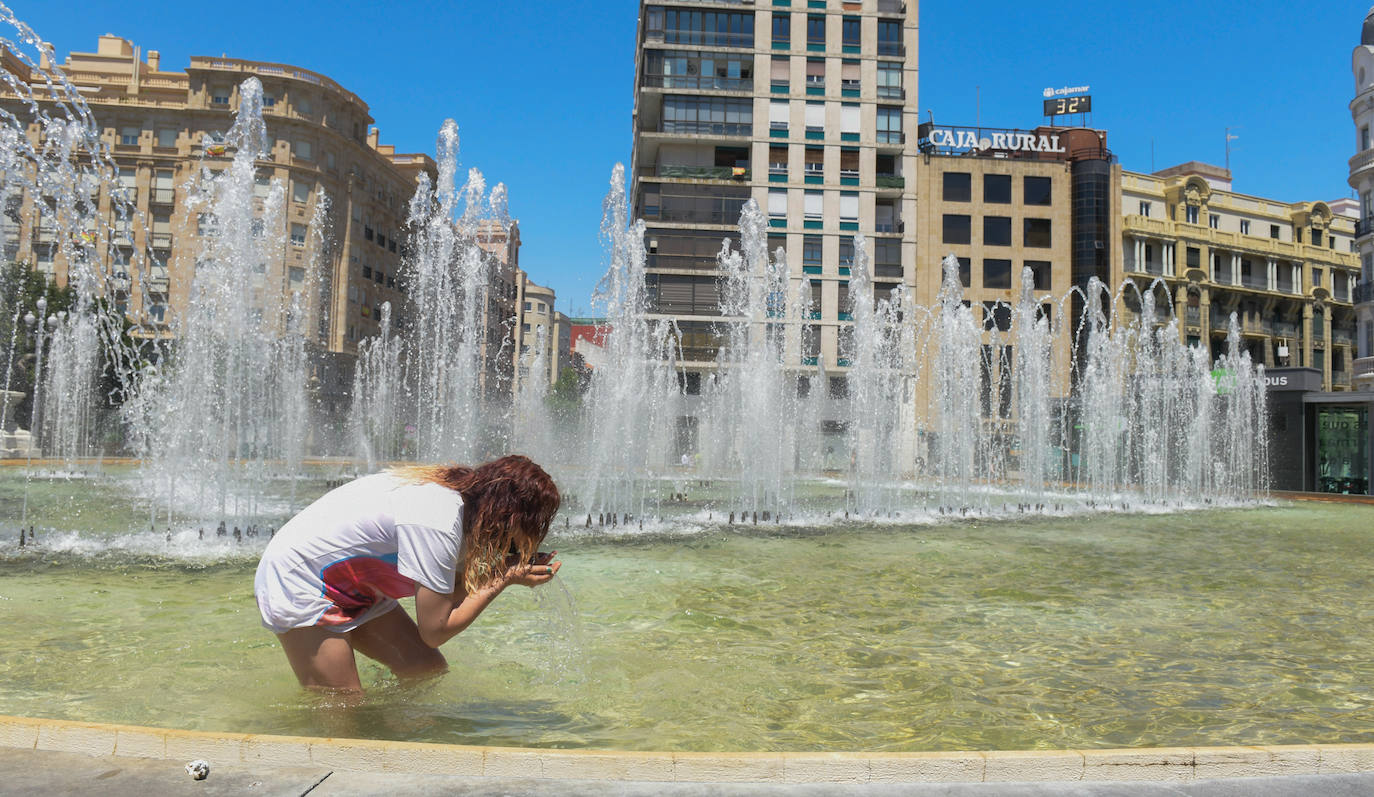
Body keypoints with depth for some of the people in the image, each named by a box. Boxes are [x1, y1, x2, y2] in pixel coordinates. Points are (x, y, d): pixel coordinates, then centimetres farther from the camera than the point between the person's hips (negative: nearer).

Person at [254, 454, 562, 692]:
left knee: (429, 671, 2)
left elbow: (445, 592, -1)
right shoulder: (437, 524, -32)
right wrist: (504, 579, -22)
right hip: (297, 583, -9)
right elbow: (435, 630, -24)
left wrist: (508, 569, -12)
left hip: (352, 584, 9)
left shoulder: (454, 490, -6)